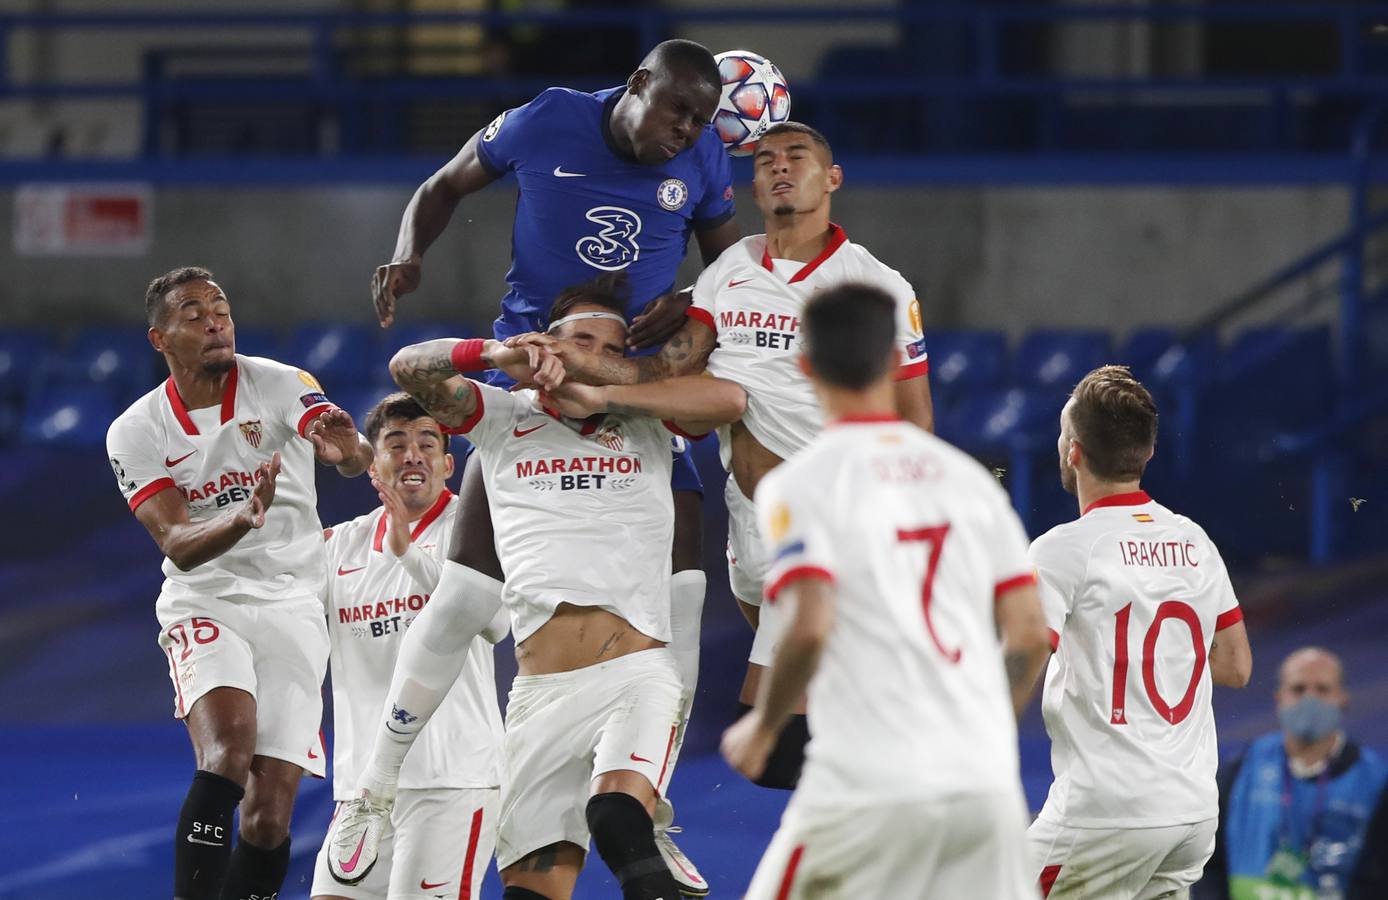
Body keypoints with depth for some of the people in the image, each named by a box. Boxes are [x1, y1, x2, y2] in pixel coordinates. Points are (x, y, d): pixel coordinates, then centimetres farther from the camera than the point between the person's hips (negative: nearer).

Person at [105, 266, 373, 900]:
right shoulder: (136, 433, -4)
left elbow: (355, 458, -25)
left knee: (271, 808, -4)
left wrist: (348, 450, -51)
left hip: (291, 609, 1)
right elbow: (177, 545, -14)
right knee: (229, 748, -29)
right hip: (206, 606, -1)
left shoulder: (279, 386, -7)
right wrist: (244, 518, -35)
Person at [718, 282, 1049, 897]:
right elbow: (1030, 633, 9)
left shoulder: (799, 484, -3)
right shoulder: (967, 477, 12)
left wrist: (761, 729, 0)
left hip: (867, 786, -4)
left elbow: (810, 628, -16)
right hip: (987, 783, 4)